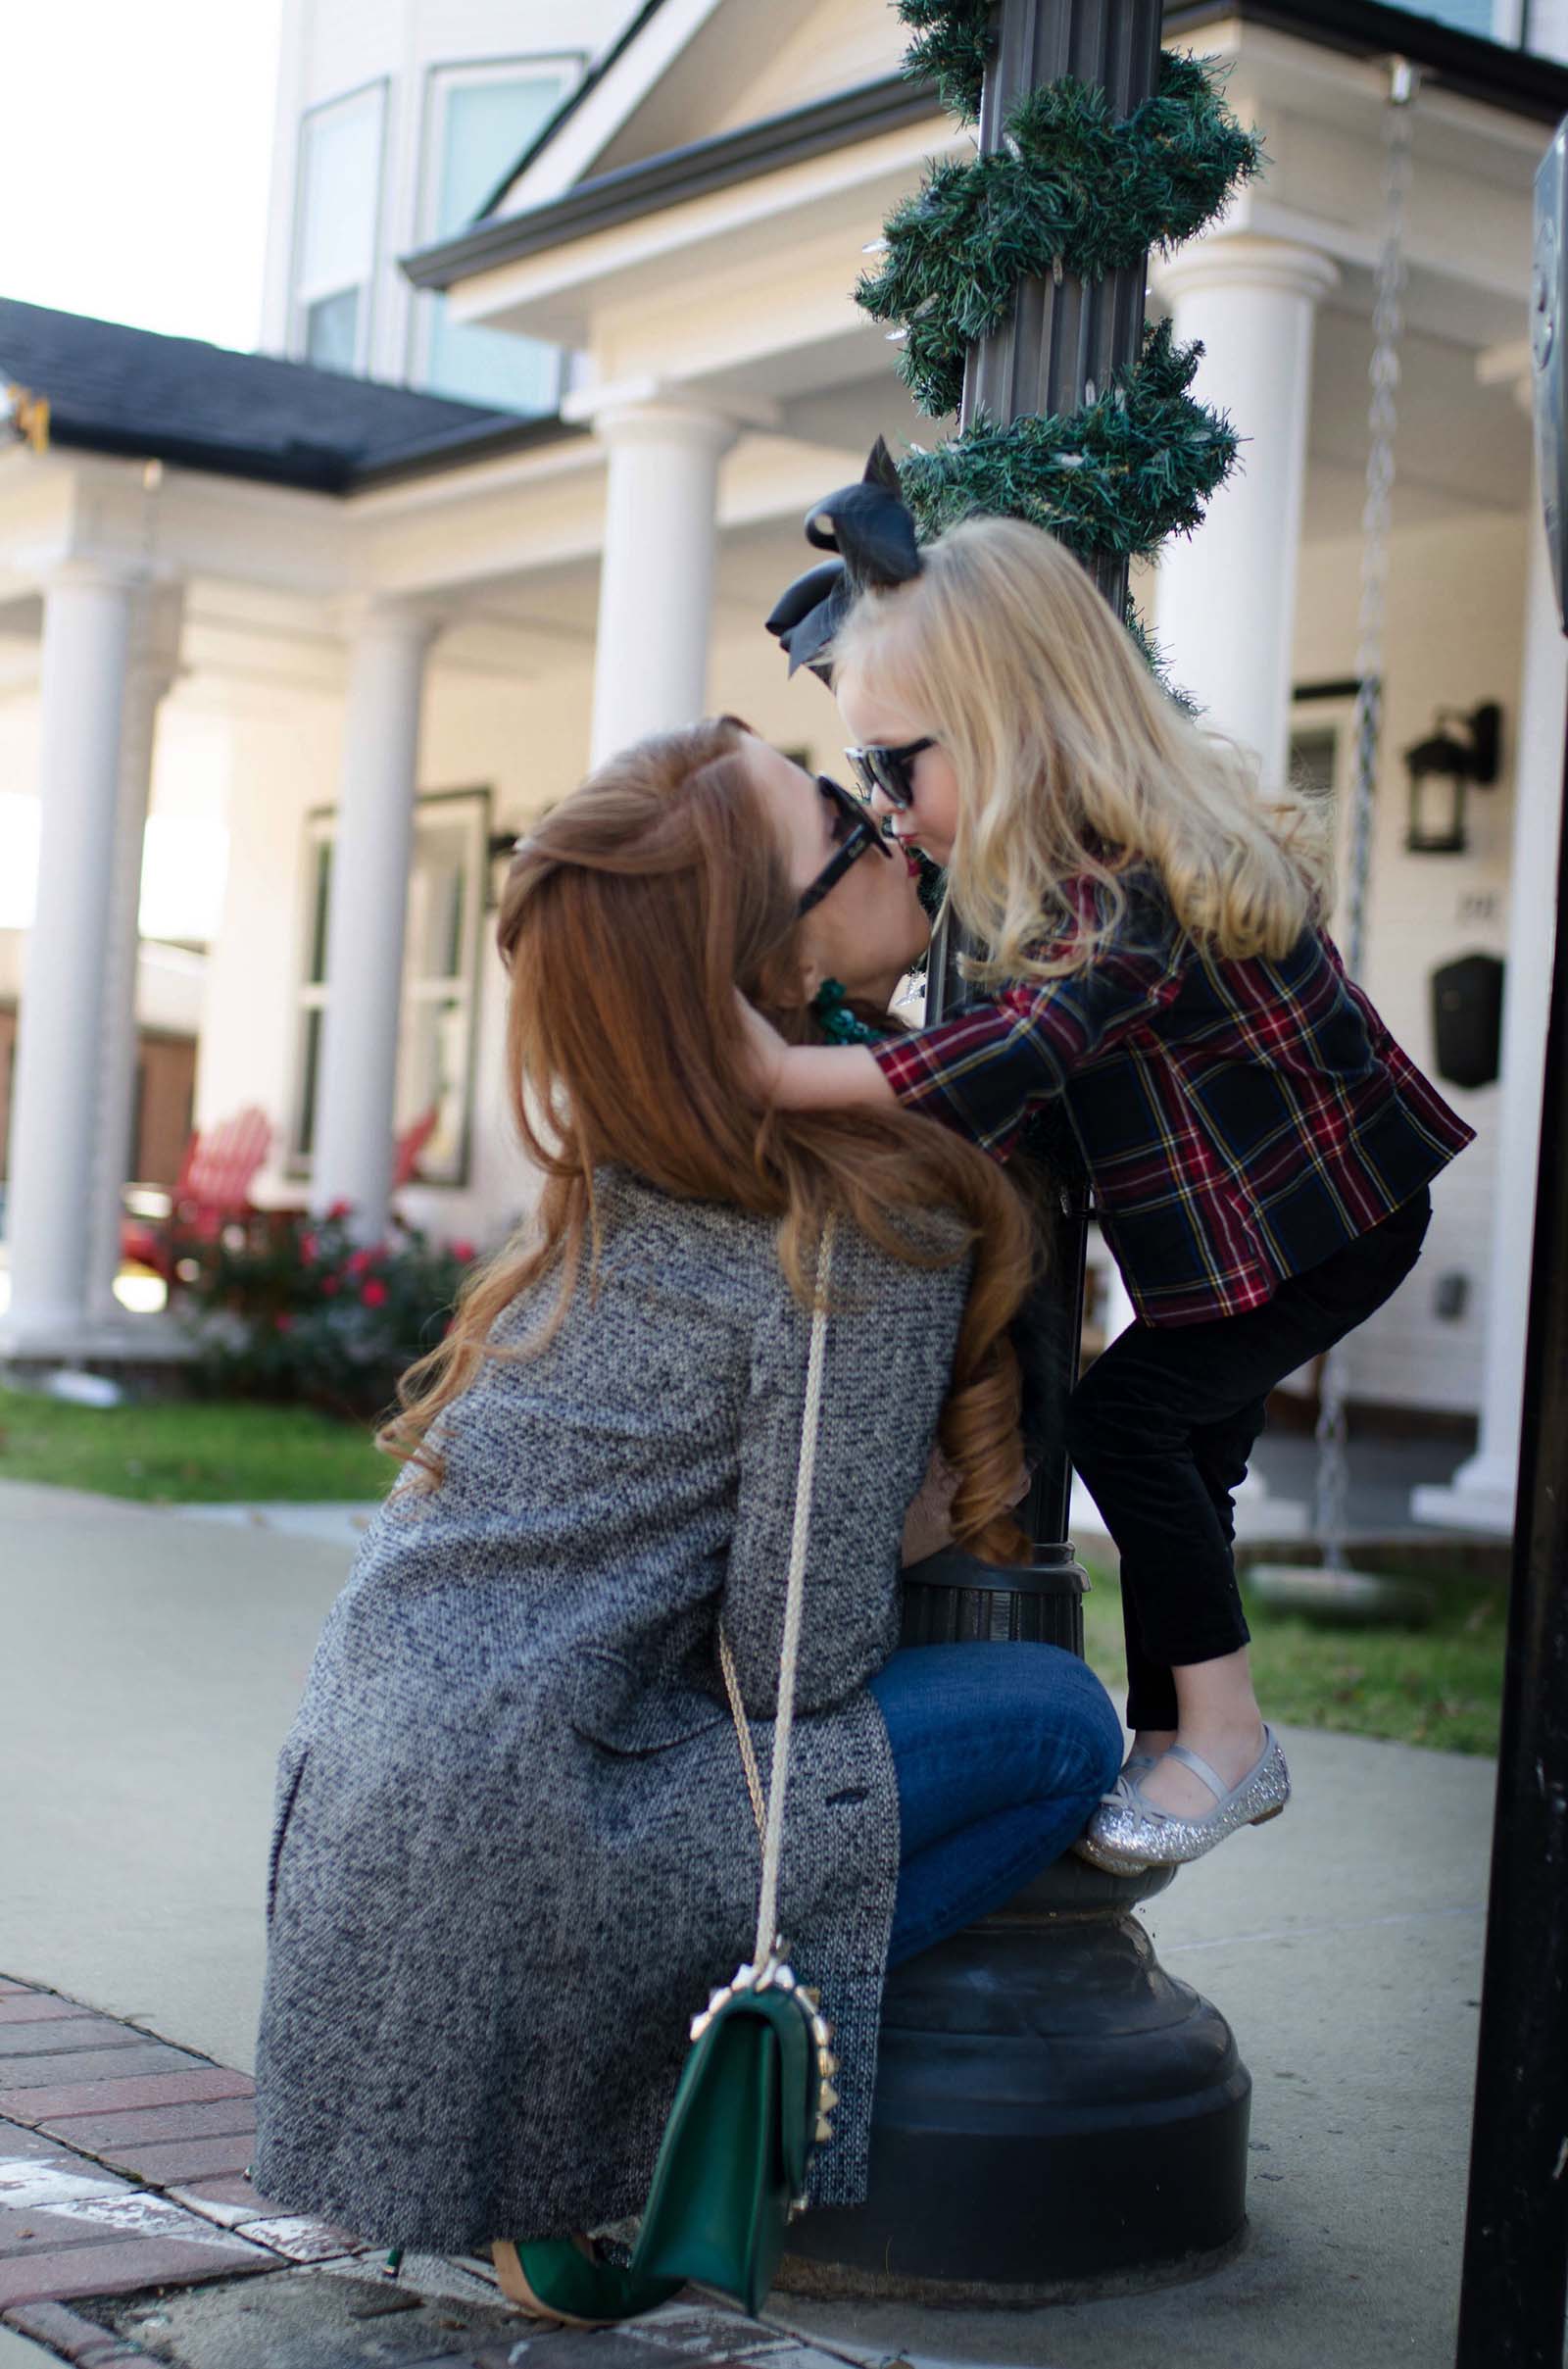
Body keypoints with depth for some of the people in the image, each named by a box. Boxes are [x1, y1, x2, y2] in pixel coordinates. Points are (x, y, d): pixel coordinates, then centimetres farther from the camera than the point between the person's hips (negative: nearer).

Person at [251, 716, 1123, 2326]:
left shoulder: (633, 1180, 7)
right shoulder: (864, 1241, -17)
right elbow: (802, 1655, -15)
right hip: (523, 1851, -8)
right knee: (1056, 1723, -2)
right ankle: (666, 2084, -1)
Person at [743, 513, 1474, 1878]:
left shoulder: (1126, 893, -29)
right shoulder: (1128, 844, 3)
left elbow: (1026, 1046, -45)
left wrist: (793, 1077, -52)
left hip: (1322, 1217, -10)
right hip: (1316, 1202, 10)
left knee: (1127, 1412, -15)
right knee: (1183, 1451, 10)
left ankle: (1223, 1736, -5)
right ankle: (1174, 1746, 18)